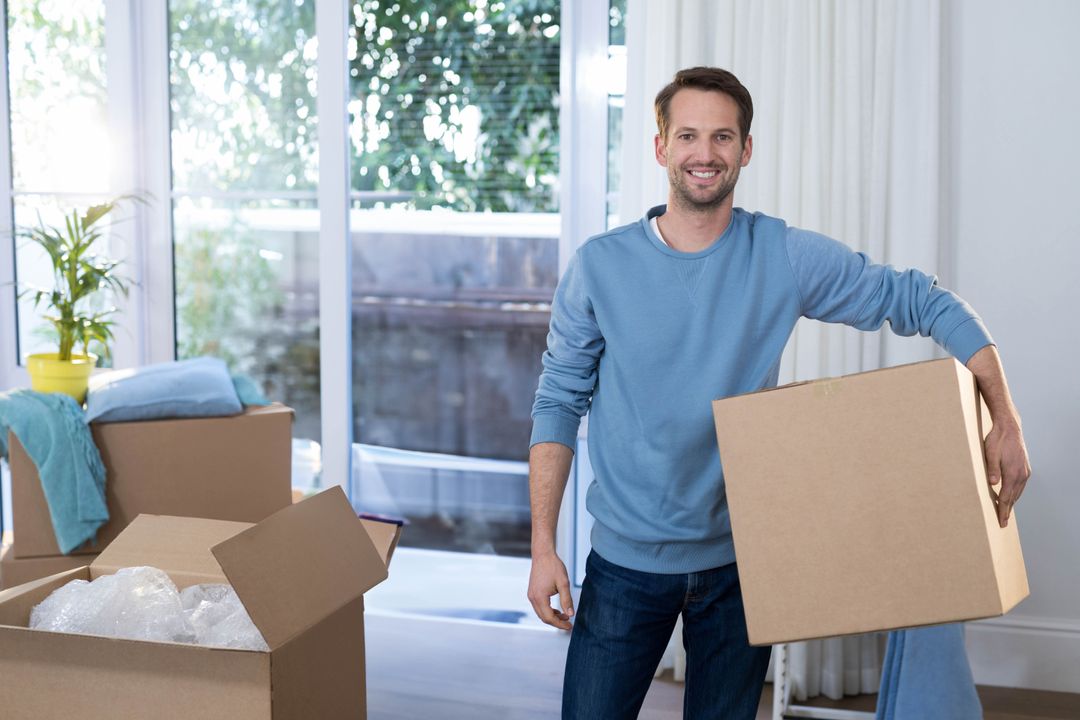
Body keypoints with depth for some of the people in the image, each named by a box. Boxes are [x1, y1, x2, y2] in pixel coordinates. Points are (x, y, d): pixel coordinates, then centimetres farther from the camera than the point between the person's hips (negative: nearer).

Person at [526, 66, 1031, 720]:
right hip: (626, 561, -1)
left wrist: (1006, 420, -11)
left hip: (741, 562, 1)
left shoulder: (787, 258, -6)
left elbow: (924, 301, -1)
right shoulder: (600, 266, -6)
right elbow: (559, 403, -3)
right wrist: (543, 548, -8)